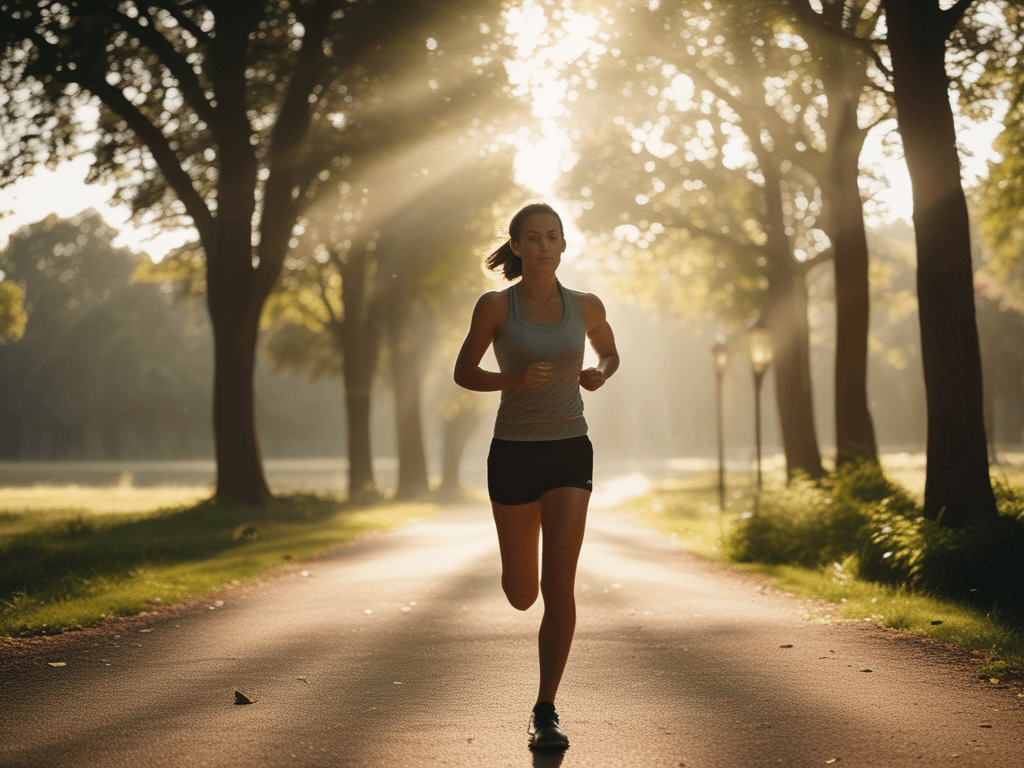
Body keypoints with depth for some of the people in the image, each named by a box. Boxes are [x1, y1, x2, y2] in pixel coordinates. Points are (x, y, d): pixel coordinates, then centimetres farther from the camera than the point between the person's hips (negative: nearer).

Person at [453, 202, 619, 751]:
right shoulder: (496, 305, -6)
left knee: (559, 583, -14)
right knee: (521, 595, 11)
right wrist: (515, 380, -17)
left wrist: (599, 375, -4)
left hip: (569, 453, 1)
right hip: (513, 453, 0)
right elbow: (463, 372, 2)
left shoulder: (585, 306, 2)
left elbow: (610, 355, 20)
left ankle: (545, 712, -6)